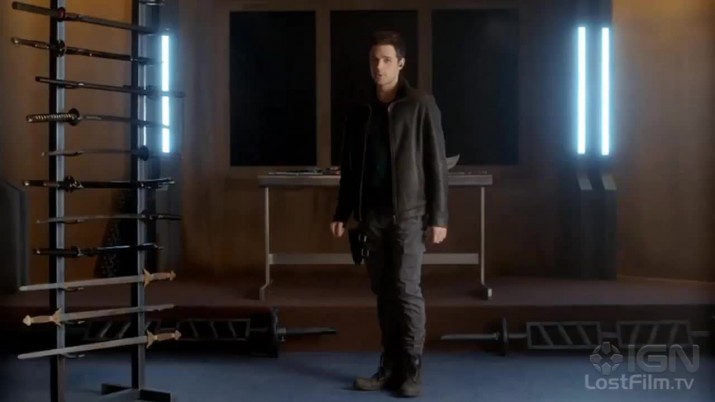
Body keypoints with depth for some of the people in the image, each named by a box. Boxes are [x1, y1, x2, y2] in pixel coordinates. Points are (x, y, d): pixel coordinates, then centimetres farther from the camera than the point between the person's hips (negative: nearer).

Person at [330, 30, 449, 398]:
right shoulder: (359, 110, 9)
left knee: (407, 290, -5)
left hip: (409, 213, -4)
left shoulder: (421, 106, -4)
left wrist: (438, 217, -10)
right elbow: (349, 166, 14)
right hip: (372, 214, 5)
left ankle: (411, 370, 4)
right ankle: (390, 366, 16)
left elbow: (436, 164, -6)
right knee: (383, 292, 8)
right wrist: (342, 212, 11)